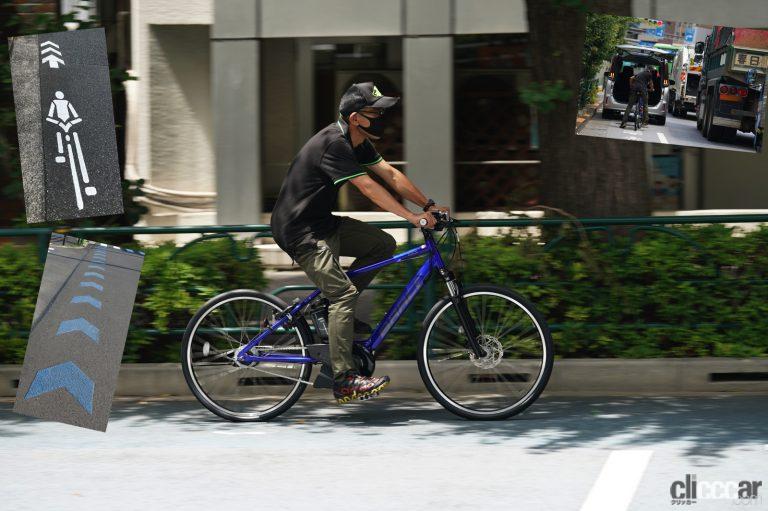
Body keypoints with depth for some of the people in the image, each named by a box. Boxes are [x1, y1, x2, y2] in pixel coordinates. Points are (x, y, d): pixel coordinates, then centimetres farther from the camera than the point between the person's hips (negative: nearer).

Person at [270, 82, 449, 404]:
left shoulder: (357, 143, 6)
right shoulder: (333, 144, -24)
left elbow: (390, 174, 7)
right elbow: (367, 187, -27)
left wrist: (428, 206, 0)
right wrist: (412, 217, -26)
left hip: (322, 223, 10)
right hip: (299, 232, -10)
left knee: (384, 244, 4)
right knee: (344, 292, -18)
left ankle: (335, 309, 10)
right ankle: (344, 380, -20)